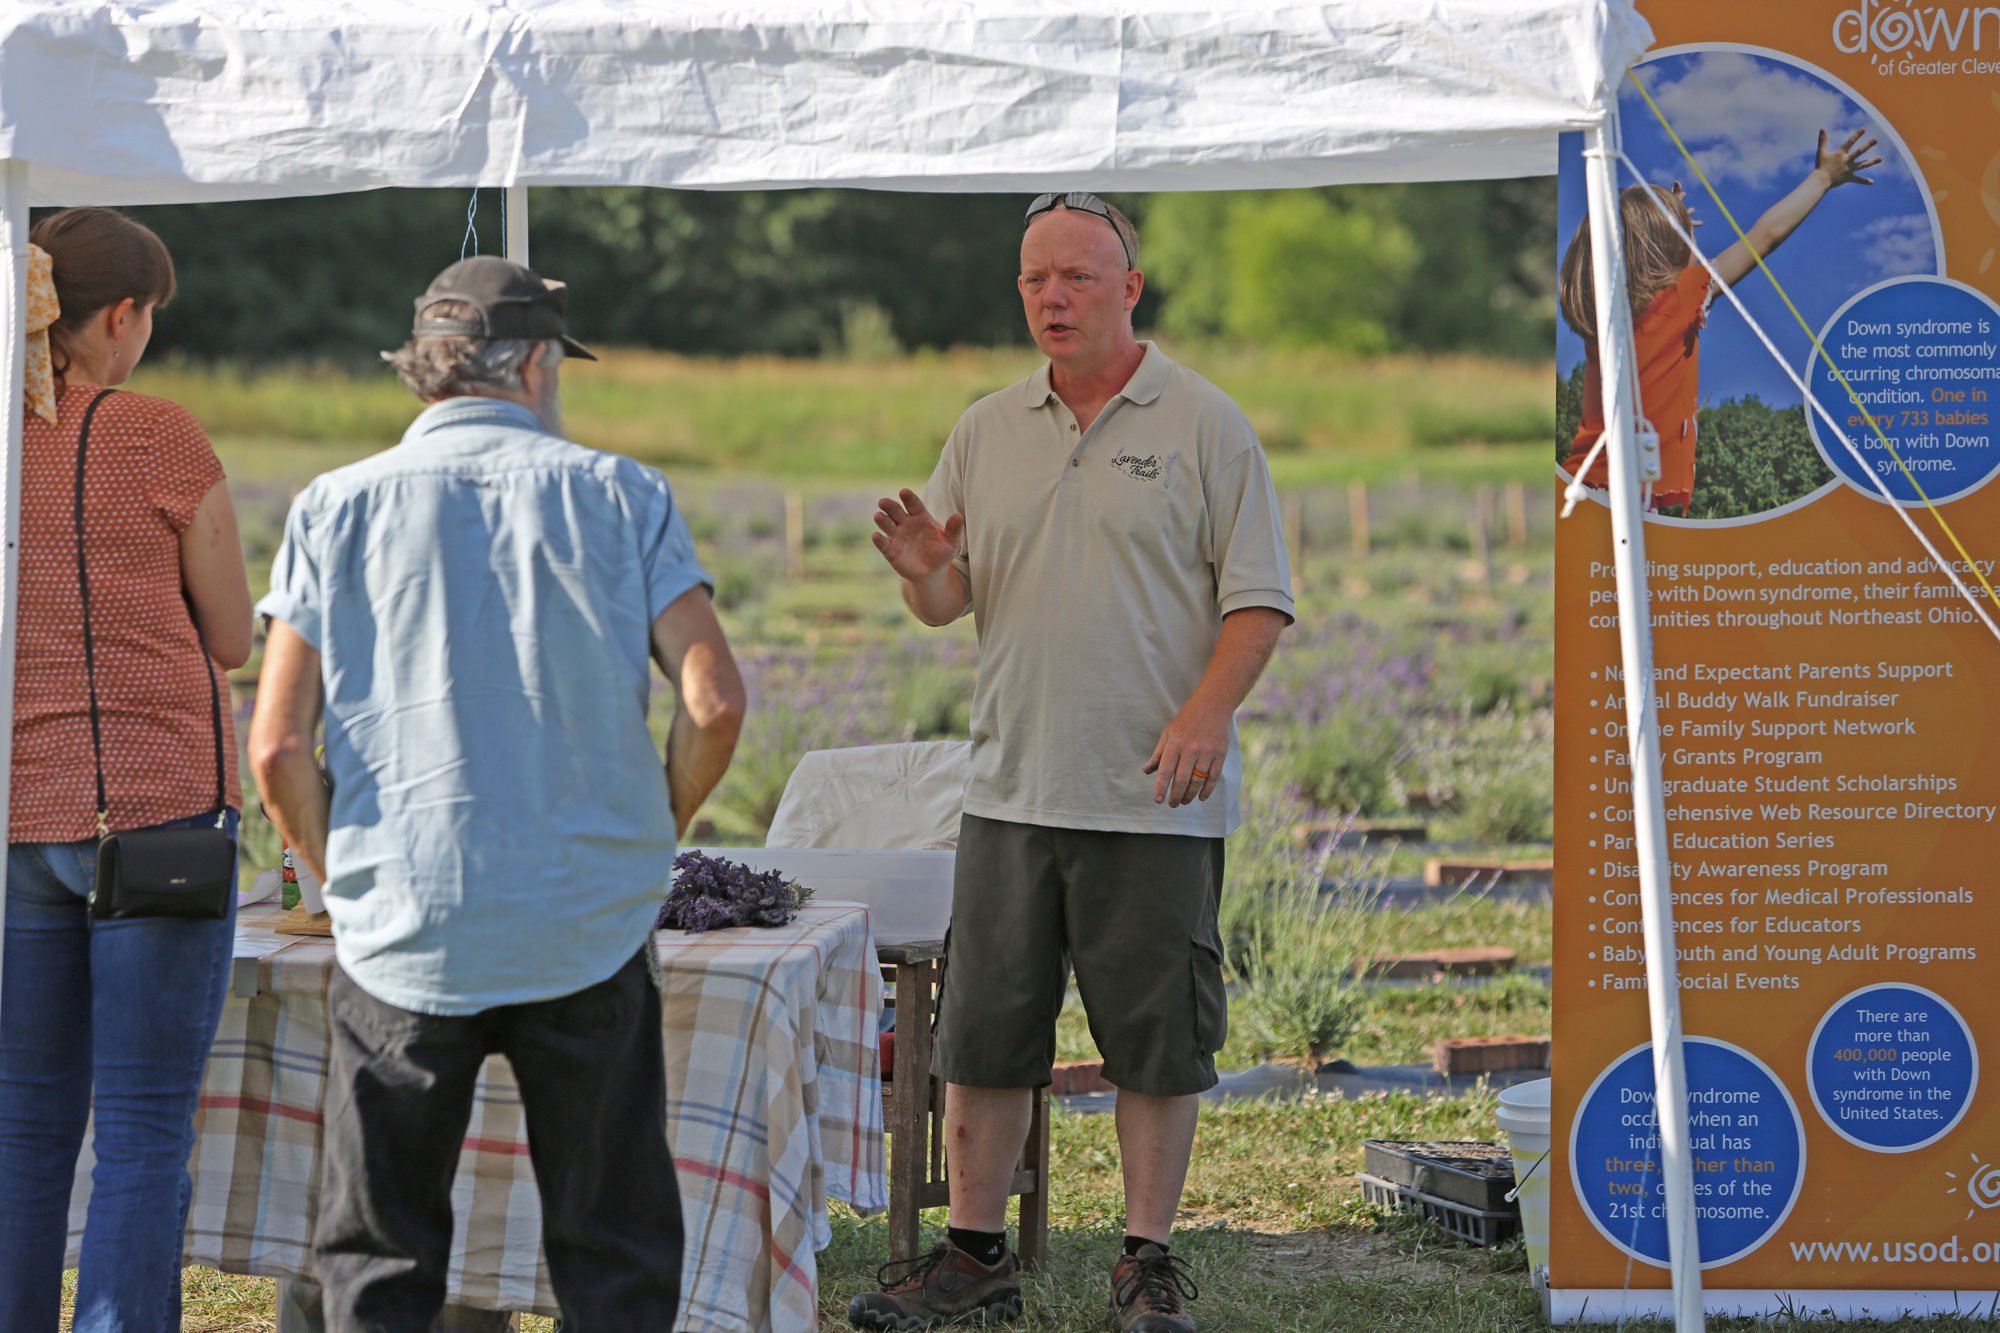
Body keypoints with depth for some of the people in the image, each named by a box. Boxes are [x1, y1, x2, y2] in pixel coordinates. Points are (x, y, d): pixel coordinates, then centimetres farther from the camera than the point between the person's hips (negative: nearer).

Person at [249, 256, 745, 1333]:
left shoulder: (336, 509, 1)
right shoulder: (618, 495, 1)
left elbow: (279, 749, -5)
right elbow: (713, 700, -8)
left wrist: (340, 874, 11)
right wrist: (655, 834, 9)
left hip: (403, 933, 0)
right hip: (590, 926, 0)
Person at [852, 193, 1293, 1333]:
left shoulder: (1204, 424, -1)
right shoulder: (987, 431, 12)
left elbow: (1259, 598, -4)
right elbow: (950, 601, 15)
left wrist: (1207, 710, -19)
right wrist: (925, 572, -8)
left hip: (1155, 799, -4)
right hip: (1013, 789, 4)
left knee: (1158, 1037, 2)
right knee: (984, 1033, 6)